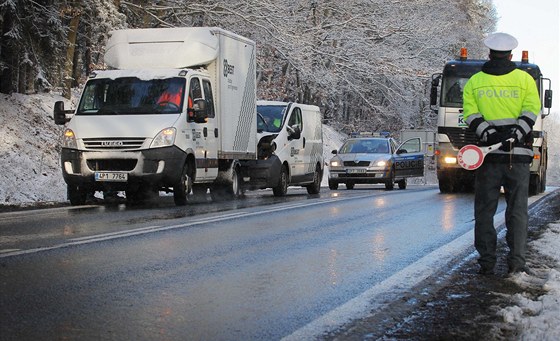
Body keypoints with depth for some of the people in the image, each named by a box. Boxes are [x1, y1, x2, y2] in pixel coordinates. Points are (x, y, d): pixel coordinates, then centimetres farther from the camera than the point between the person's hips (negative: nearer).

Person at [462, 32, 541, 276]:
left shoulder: (474, 82, 7)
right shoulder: (525, 79, 5)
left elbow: (470, 113, -4)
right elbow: (531, 110, -7)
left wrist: (490, 136, -13)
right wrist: (516, 135, -16)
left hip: (488, 154, 1)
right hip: (519, 155, -1)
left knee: (484, 211, 7)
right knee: (517, 210, 4)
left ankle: (486, 263, 6)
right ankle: (516, 262, 0)